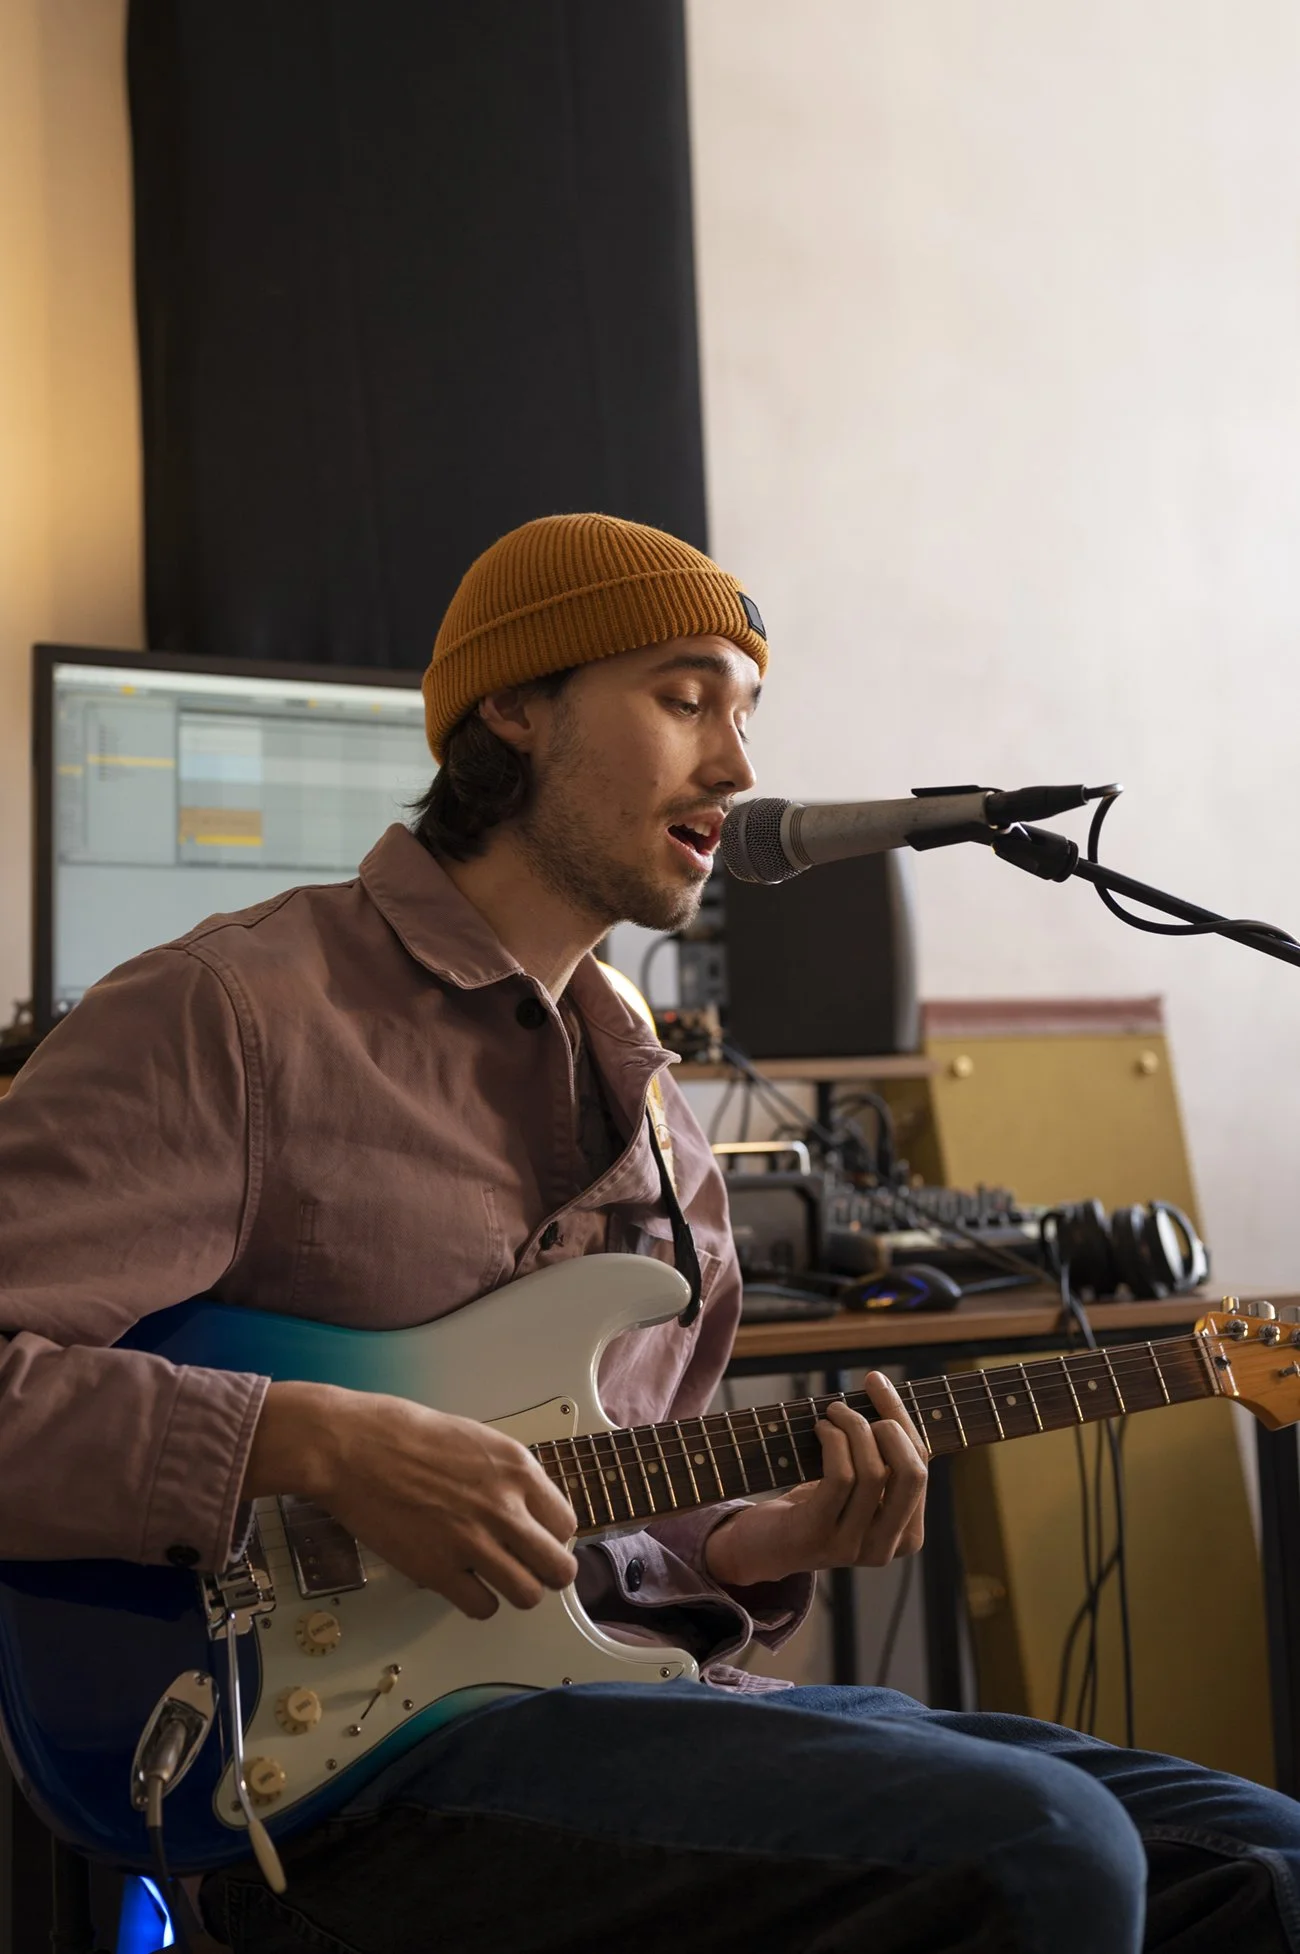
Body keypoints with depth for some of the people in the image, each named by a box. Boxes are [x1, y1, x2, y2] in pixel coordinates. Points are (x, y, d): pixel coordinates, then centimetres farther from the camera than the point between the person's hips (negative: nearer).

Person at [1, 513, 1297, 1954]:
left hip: (622, 1685, 8)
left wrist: (755, 1544, 3)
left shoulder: (647, 1110, 19)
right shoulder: (228, 1018, -6)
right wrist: (317, 1444, -24)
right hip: (352, 1752, -8)